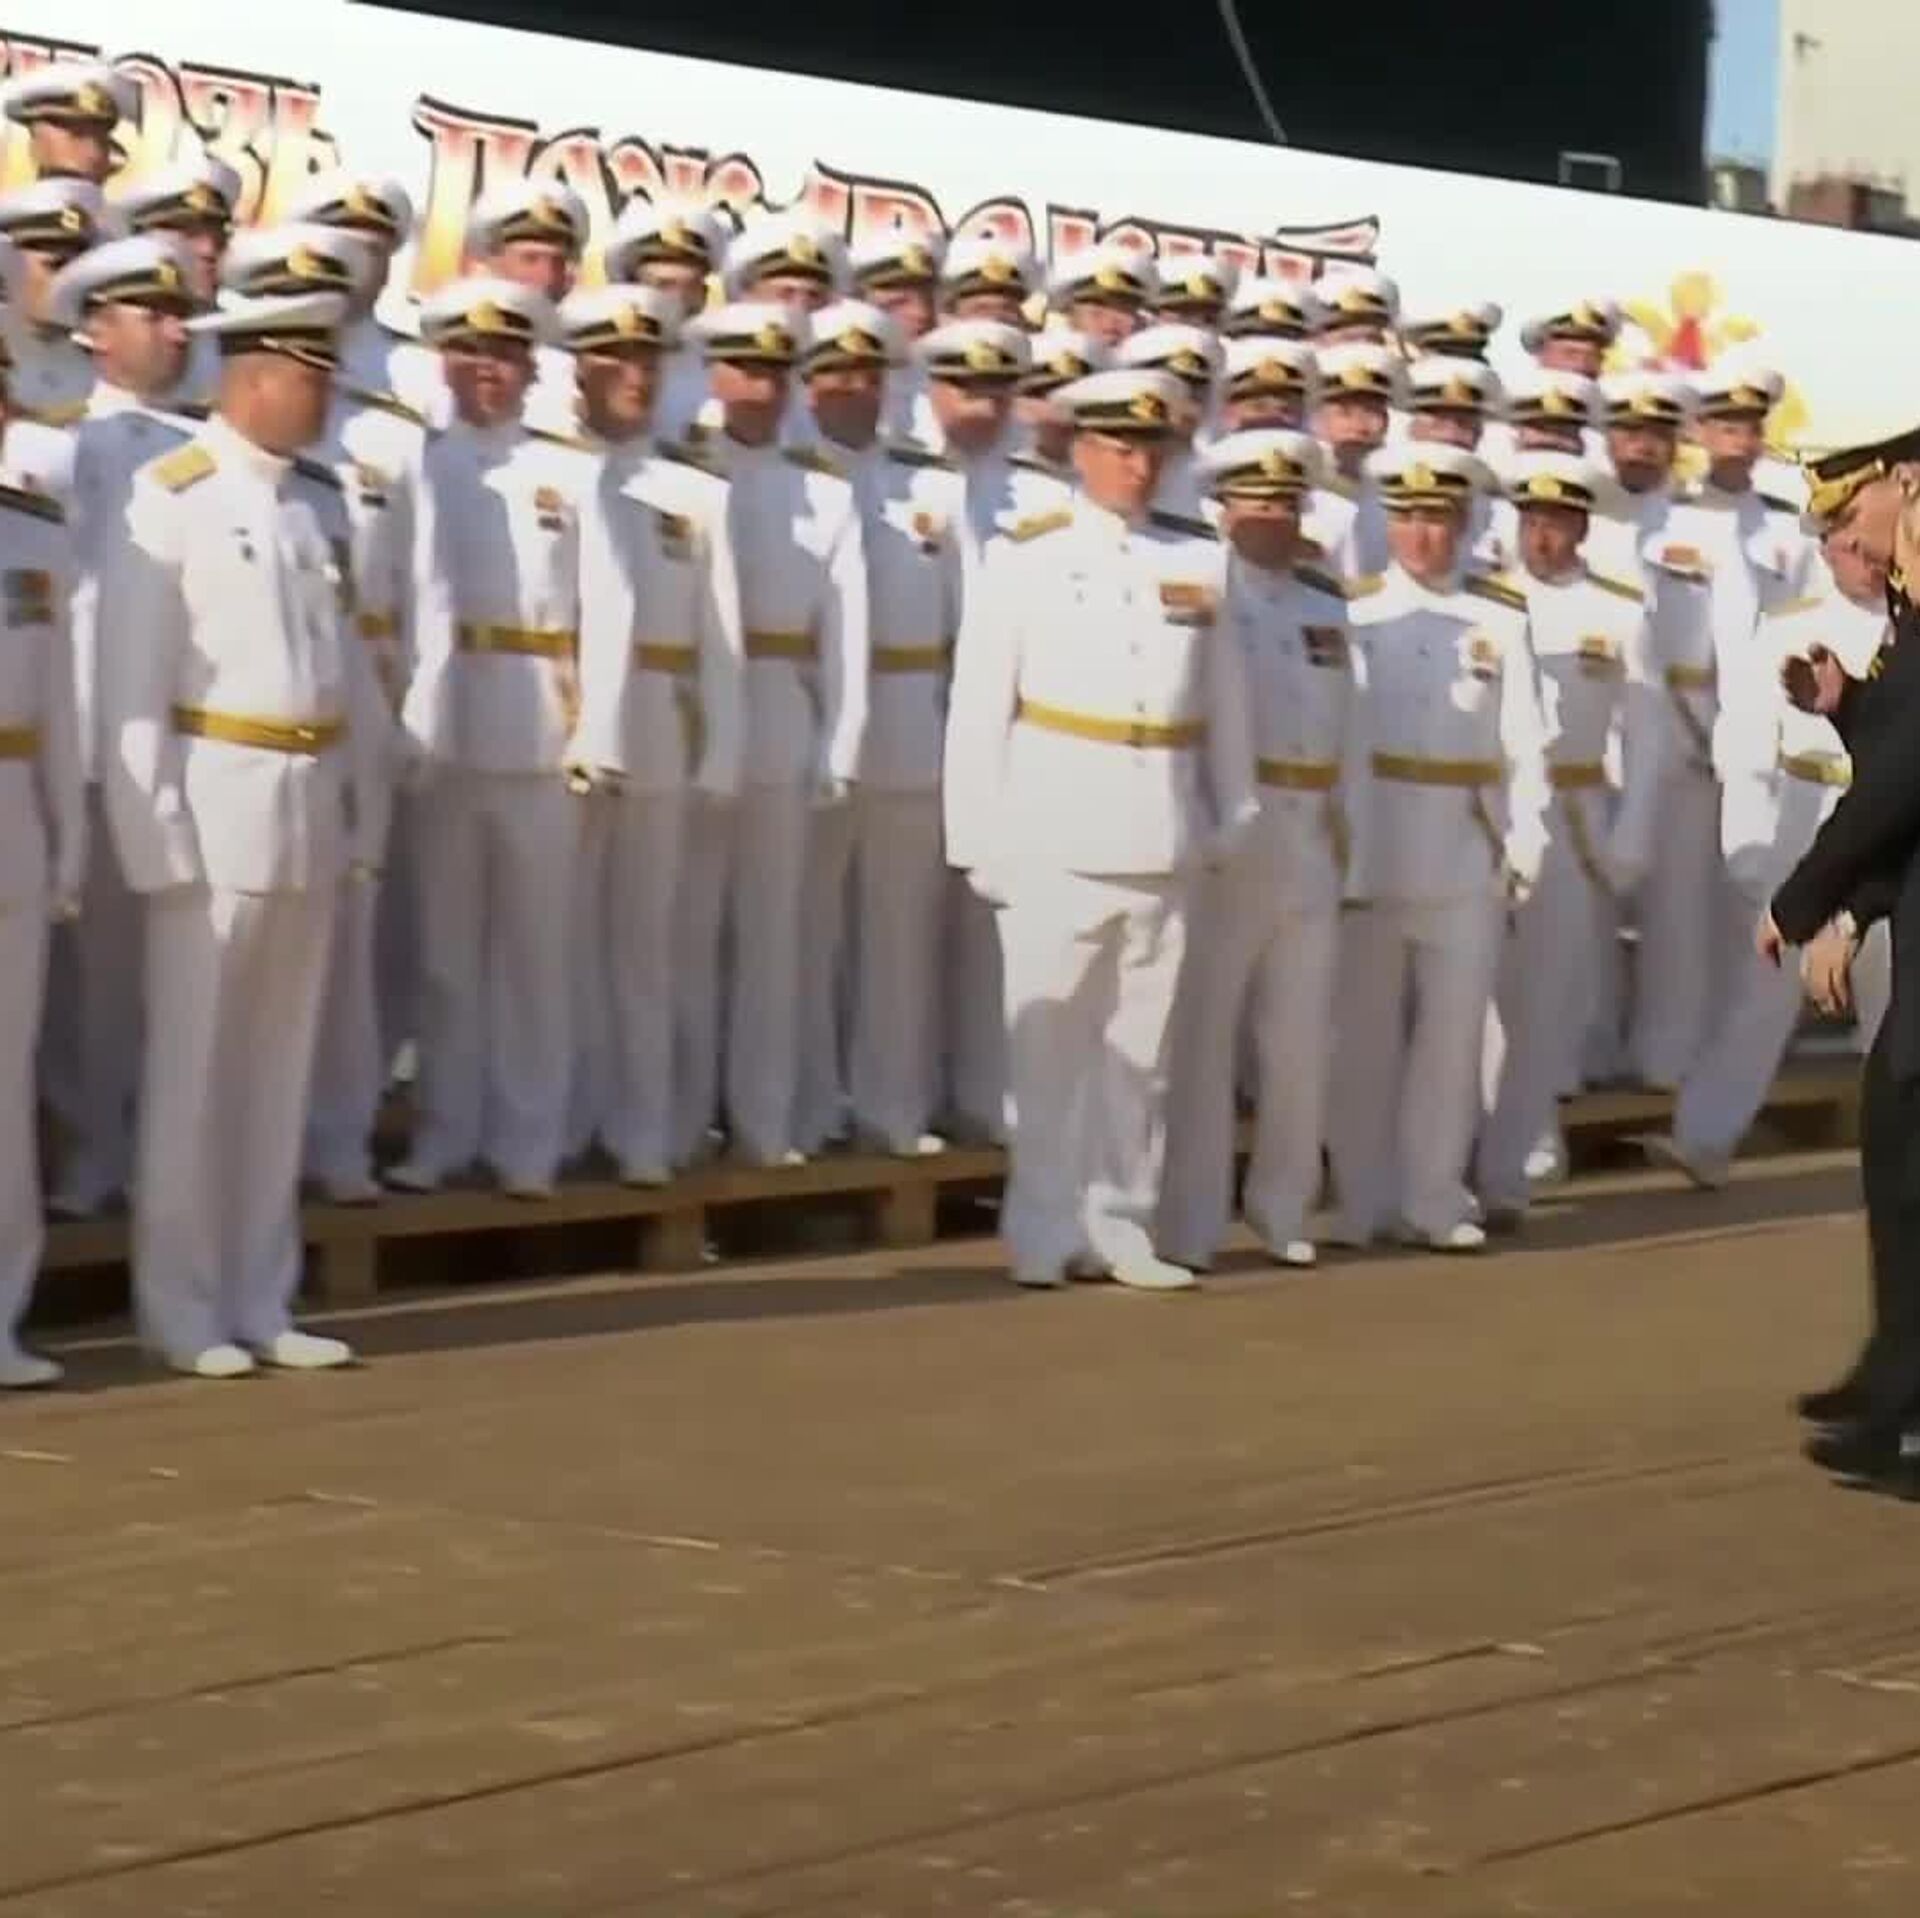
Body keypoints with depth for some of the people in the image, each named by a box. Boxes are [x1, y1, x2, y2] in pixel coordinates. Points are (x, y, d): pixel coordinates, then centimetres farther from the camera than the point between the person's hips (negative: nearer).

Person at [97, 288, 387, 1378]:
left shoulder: (323, 501, 11)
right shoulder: (173, 497, -7)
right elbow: (134, 680, -10)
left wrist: (356, 806, 10)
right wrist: (157, 832, -14)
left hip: (310, 808, 6)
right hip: (215, 803, -6)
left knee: (281, 1066, 10)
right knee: (195, 1067, 1)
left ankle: (260, 1301, 18)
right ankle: (183, 1310, 9)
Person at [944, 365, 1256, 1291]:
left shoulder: (1201, 560, 9)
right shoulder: (1024, 558, 1)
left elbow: (1225, 704, 11)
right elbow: (980, 705, 0)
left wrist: (1231, 824, 8)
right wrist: (982, 841, -3)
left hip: (1165, 844, 3)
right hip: (1055, 840, -3)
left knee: (1142, 1048, 7)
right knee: (1049, 1042, -1)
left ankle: (1122, 1227, 15)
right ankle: (1046, 1233, 6)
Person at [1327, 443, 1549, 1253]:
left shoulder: (1503, 617, 2)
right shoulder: (1353, 610, 1)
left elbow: (1525, 740, 1)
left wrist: (1526, 843, -3)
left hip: (1468, 852, 0)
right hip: (1372, 846, 0)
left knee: (1455, 1027, 4)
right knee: (1366, 1030, 6)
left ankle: (1436, 1195, 14)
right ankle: (1362, 1199, 15)